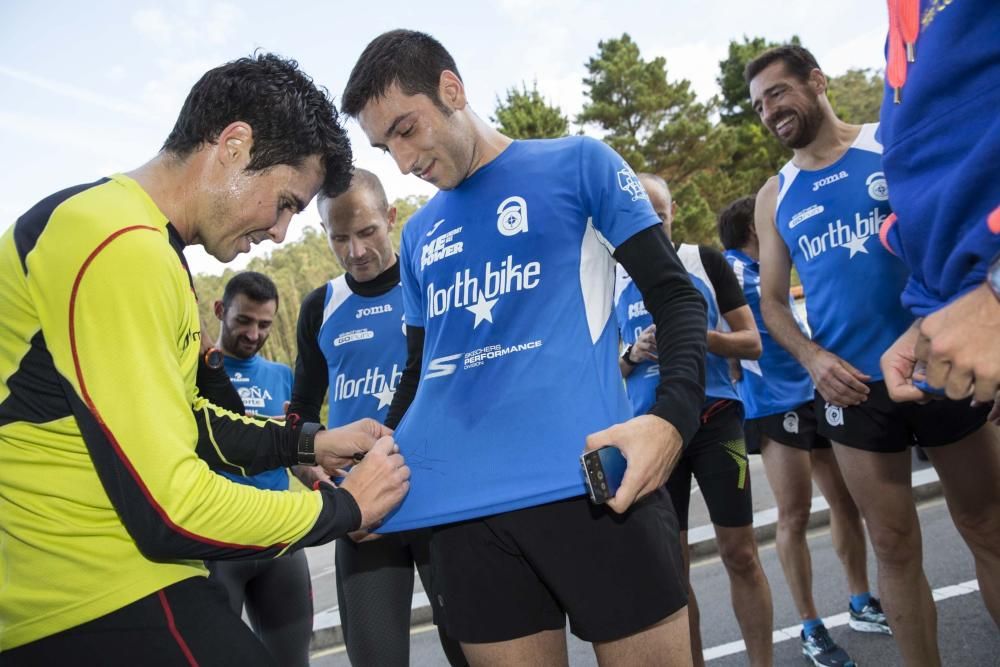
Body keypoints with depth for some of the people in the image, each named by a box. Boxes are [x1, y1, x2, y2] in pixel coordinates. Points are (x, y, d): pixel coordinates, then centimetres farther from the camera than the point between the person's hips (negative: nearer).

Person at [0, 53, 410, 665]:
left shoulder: (137, 238, 12)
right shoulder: (121, 247, -23)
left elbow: (175, 419, 18)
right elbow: (170, 508, -24)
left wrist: (307, 443, 8)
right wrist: (345, 507, -11)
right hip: (100, 595, -10)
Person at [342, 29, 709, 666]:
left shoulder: (577, 164, 6)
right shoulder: (419, 235, 20)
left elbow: (675, 295, 1)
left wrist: (674, 416, -17)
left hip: (589, 482, -4)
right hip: (461, 506, 5)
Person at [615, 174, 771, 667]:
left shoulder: (705, 260, 3)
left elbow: (752, 343, 1)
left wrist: (702, 336, -17)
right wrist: (633, 355, -13)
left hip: (716, 419, -1)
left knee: (740, 552, 4)